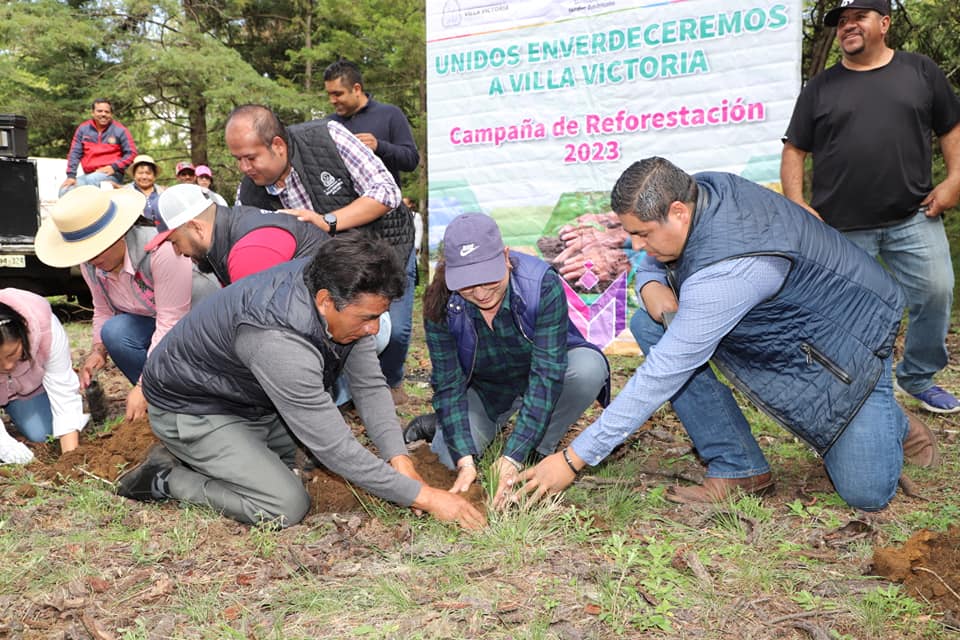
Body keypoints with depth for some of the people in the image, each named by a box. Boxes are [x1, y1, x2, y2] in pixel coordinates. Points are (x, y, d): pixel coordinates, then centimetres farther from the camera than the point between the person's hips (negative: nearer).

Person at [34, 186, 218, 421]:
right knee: (113, 331, -25)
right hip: (153, 324, 6)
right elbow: (103, 310, 6)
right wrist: (98, 350, -15)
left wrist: (144, 386, -29)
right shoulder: (89, 264, -9)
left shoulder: (161, 249, -32)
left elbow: (172, 323, -29)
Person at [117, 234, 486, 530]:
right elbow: (335, 449, -34)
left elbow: (369, 384, -8)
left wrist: (399, 459, -19)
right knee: (287, 507, -17)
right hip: (190, 410, -8)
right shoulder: (277, 341, -40)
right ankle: (166, 478, -1)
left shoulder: (339, 293, -16)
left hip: (251, 398, 8)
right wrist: (422, 496, -29)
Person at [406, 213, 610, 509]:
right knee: (450, 456, -23)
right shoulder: (441, 304, -26)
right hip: (486, 387, 1)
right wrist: (465, 463, -33)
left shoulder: (541, 284, -33)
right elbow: (449, 385, -21)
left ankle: (541, 448, -10)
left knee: (588, 367, -34)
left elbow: (547, 374, -35)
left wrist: (512, 459, -41)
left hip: (545, 369, -1)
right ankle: (441, 424, 13)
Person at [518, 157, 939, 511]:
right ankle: (739, 470, -5)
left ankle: (889, 422, 25)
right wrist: (650, 285, -22)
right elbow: (653, 262, 5)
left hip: (851, 332, -8)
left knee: (866, 494, -11)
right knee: (649, 326, -12)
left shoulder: (723, 271, -40)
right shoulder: (698, 190, -15)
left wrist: (575, 458, -33)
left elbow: (661, 377, -38)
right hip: (774, 320, 8)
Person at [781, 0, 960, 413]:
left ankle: (918, 377, 20)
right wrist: (797, 205, -5)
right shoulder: (820, 88, 8)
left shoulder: (921, 72, 9)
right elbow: (794, 150, 7)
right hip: (840, 227, 0)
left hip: (913, 218, 1)